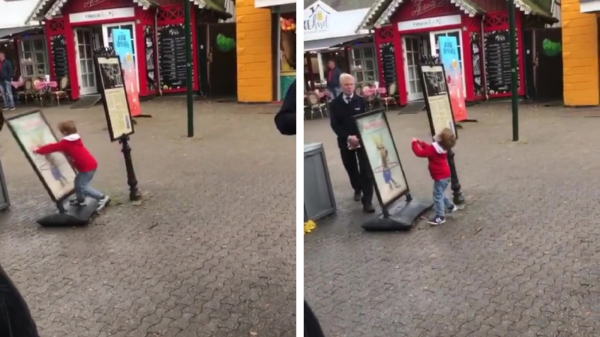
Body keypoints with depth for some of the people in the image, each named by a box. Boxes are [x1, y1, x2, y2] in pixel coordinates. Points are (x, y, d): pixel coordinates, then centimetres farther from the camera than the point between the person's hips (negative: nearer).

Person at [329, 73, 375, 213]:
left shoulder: (361, 101, 0)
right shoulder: (335, 103, -1)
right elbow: (334, 125, -6)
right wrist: (348, 137, -19)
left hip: (362, 140, -1)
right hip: (345, 142, 1)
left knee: (366, 170, -8)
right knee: (351, 169, 15)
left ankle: (367, 201, -8)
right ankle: (357, 189, 42)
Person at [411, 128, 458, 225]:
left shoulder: (434, 149, -27)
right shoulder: (442, 148, 3)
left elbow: (420, 153, -24)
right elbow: (429, 148, 19)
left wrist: (415, 143, -12)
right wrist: (422, 143, 9)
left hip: (440, 176, -10)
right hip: (445, 175, 10)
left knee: (437, 196, -4)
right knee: (440, 193, 28)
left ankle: (440, 217, 0)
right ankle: (450, 206, 42)